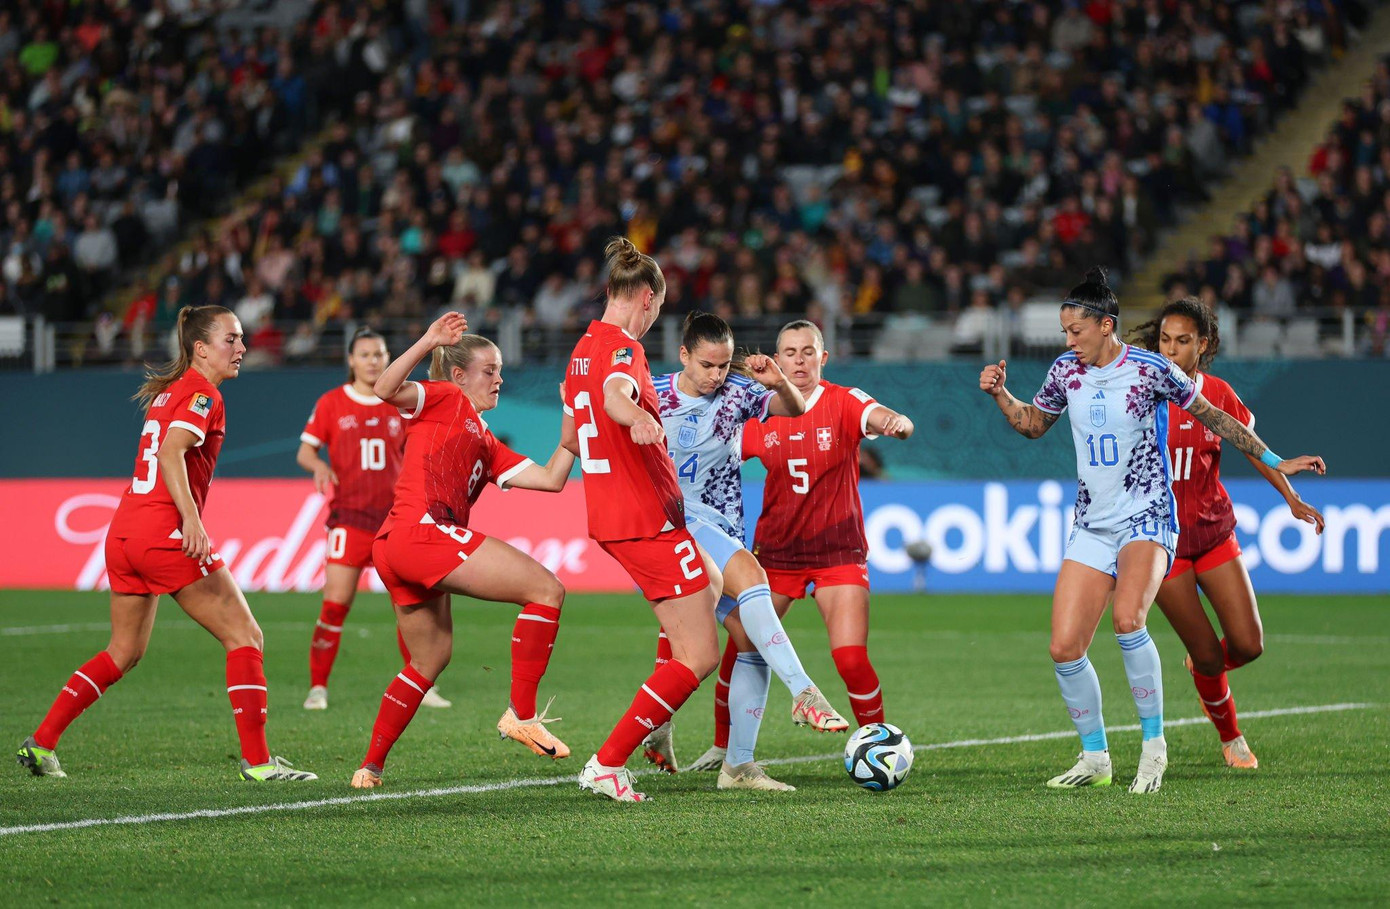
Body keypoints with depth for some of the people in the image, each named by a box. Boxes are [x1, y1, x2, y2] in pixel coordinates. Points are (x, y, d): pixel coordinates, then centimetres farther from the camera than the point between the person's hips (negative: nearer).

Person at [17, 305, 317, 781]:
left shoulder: (167, 392, 19)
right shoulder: (202, 395, -8)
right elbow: (172, 452, -22)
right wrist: (191, 517, -30)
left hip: (124, 531, 9)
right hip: (166, 533, -9)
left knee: (125, 651, 20)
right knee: (245, 636, -3)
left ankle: (40, 744, 17)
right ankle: (257, 761, -9)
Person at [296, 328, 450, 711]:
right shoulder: (332, 403, 3)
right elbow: (304, 451, 4)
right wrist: (318, 465, -17)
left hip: (394, 518, 2)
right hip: (349, 517, -2)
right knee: (335, 604, -10)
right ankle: (317, 687, -1)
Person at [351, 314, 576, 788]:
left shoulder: (486, 445, 30)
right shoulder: (445, 400, 8)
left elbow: (550, 479, 22)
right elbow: (386, 390, -10)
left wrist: (571, 433, 19)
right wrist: (428, 342, -15)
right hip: (424, 532, -10)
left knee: (431, 660, 22)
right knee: (546, 589, -12)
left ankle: (370, 766, 23)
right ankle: (522, 714, -17)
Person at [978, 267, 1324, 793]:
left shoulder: (1151, 370, -9)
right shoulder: (1066, 371, 5)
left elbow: (1212, 418, 2)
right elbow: (1033, 423, 22)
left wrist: (1273, 463, 3)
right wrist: (1000, 395, 4)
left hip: (1146, 521, -5)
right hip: (1091, 528, 5)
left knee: (1127, 619, -31)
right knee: (1064, 648, -5)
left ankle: (1154, 744, -16)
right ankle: (1095, 758, 13)